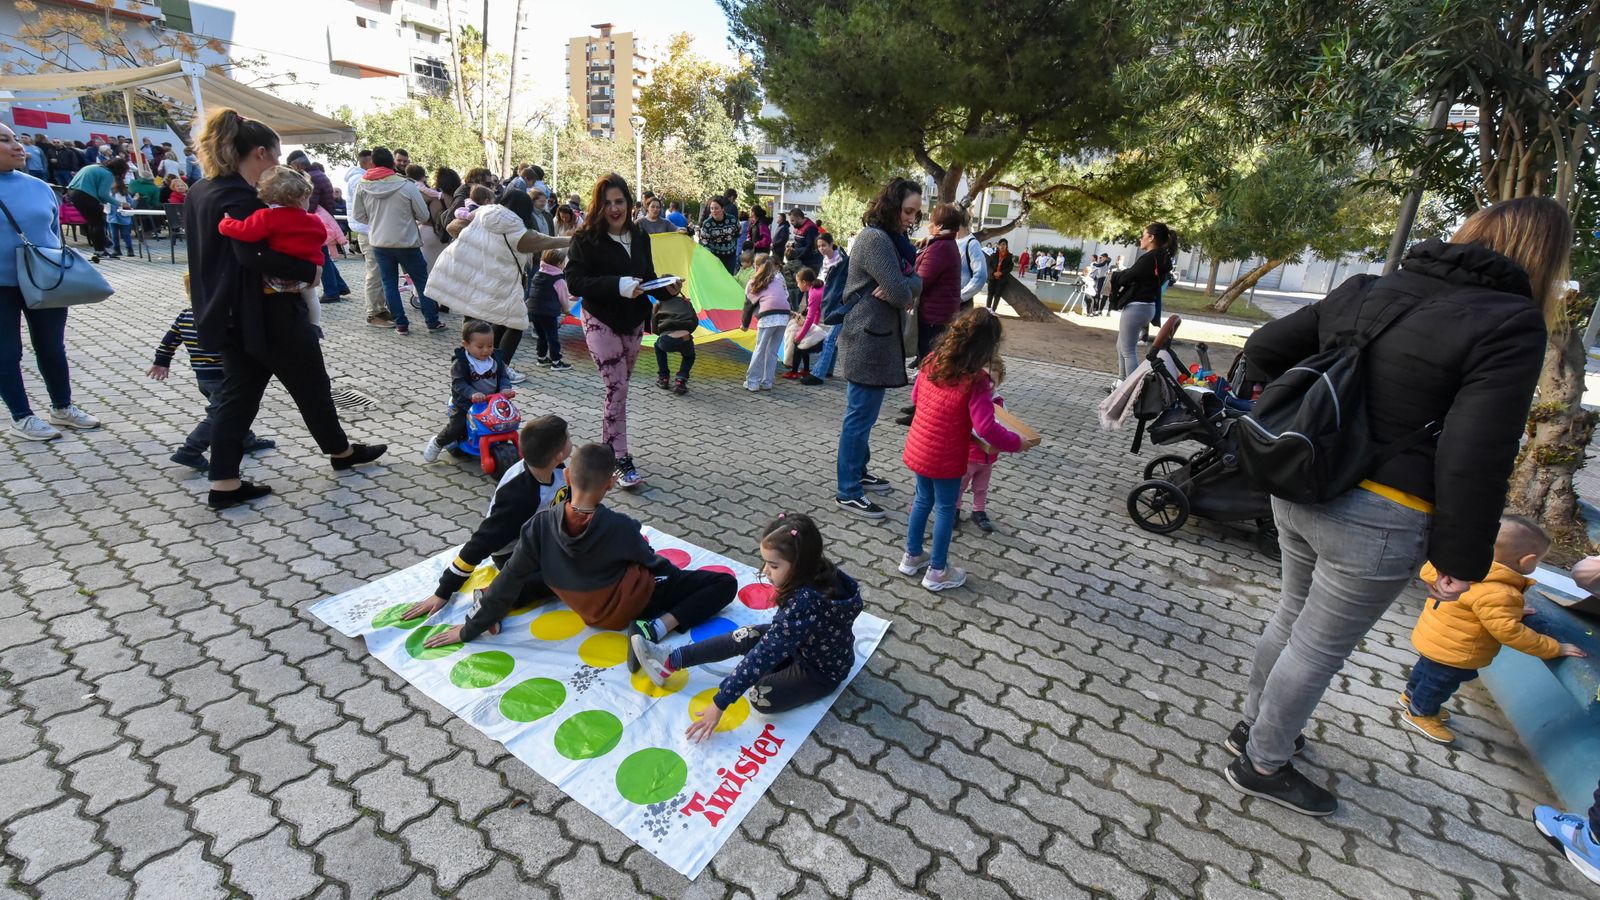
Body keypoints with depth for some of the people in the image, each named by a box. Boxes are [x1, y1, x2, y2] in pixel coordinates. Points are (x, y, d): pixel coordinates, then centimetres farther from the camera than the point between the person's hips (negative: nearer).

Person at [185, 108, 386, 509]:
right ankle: (341, 451, 26)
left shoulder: (200, 192, 13)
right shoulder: (240, 197, -17)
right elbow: (255, 256, -27)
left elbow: (217, 250, 19)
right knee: (311, 383, 8)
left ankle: (224, 483, 11)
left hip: (230, 314, 9)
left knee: (238, 391, 11)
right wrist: (307, 269, -17)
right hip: (263, 314, -9)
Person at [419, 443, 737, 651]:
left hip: (587, 608, 5)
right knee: (724, 583, -4)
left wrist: (470, 630, -2)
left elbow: (510, 580, -15)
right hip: (630, 604, -4)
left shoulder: (541, 524, -22)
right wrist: (676, 575, 14)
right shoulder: (620, 527, -28)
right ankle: (653, 629, -20)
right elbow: (653, 564, -9)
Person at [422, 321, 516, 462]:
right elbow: (459, 383, -20)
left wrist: (505, 388, -21)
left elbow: (502, 376, 1)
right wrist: (472, 394, -38)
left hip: (492, 401, 4)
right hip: (466, 403, -4)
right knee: (456, 426, -12)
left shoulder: (495, 359, 0)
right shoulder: (460, 363, -14)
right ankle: (437, 443, 17)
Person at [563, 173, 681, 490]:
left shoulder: (640, 237, 5)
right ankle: (621, 460, -5)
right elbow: (574, 281, -19)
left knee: (620, 387, 12)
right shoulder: (586, 238, -10)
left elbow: (648, 277, 13)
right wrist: (618, 285, -30)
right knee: (617, 388, -12)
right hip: (601, 321, -5)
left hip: (633, 322, 5)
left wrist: (666, 287, -9)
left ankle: (608, 446, 29)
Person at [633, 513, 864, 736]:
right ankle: (670, 661, 5)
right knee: (742, 637, -4)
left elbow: (762, 657, -35)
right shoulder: (819, 573, -16)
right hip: (802, 644, 8)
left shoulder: (804, 603, -39)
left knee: (761, 697, -24)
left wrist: (719, 704, -30)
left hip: (824, 672, -8)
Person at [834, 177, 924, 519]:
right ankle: (848, 493, 3)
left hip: (878, 339, 10)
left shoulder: (894, 239, 15)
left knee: (864, 413, 19)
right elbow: (900, 294, -20)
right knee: (860, 416, -5)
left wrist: (902, 289, -15)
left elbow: (915, 283, 5)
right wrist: (905, 296, 2)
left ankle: (858, 472, 33)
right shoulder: (876, 239, -16)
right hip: (868, 341, -10)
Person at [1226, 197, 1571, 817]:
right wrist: (1463, 559, -7)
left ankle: (1253, 724, 44)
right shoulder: (1511, 325, -13)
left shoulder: (1367, 292, 4)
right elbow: (1475, 461, -17)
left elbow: (1263, 349, 8)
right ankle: (1262, 765, 29)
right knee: (1318, 648, 11)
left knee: (1291, 616, 25)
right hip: (1377, 521, -6)